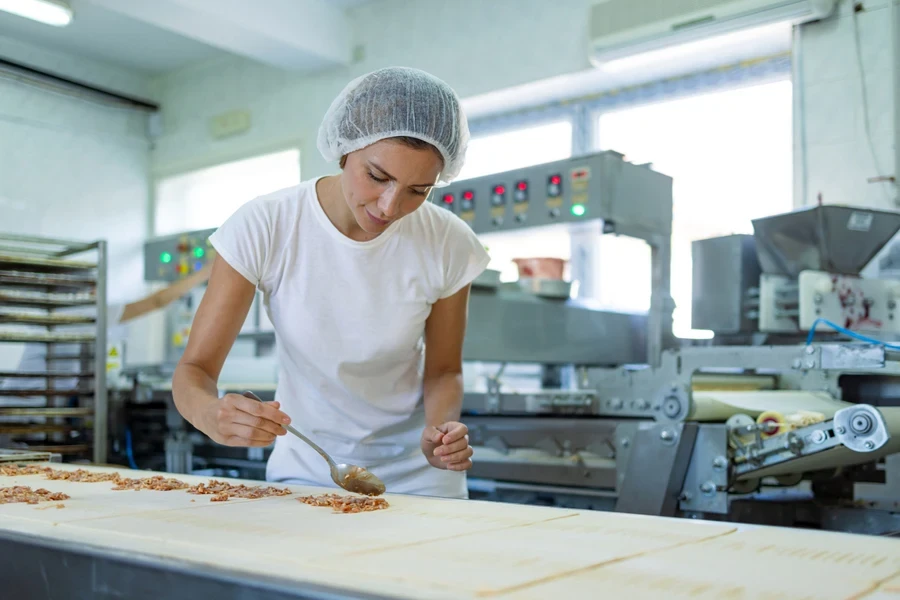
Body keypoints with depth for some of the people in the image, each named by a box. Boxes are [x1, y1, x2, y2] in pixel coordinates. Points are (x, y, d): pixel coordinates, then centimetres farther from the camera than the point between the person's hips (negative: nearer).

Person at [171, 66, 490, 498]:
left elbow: (443, 371, -1)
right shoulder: (263, 228, -19)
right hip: (304, 471, -1)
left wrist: (440, 430, -22)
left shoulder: (448, 245, -16)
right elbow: (195, 370, -15)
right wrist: (212, 413, -37)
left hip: (415, 475, 2)